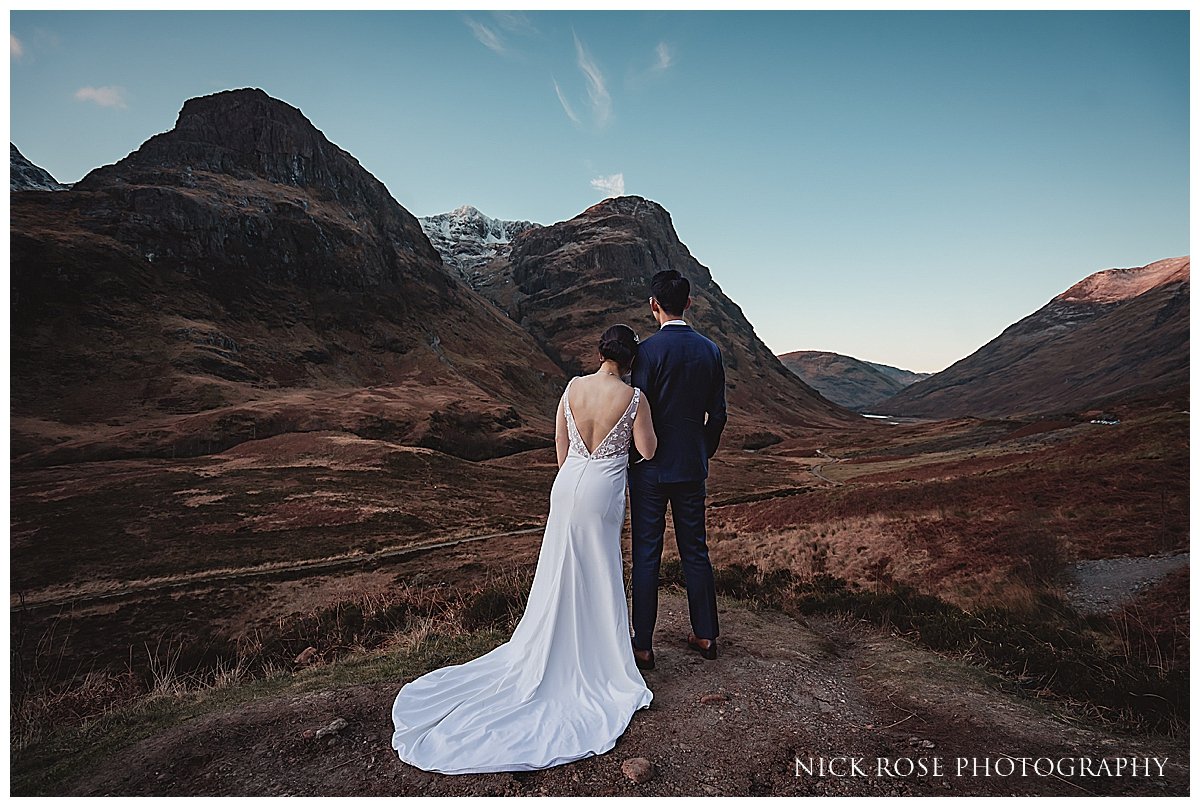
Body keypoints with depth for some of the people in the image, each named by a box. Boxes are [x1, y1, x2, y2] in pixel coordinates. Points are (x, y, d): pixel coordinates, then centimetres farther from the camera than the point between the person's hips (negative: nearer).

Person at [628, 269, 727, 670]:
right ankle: (705, 635, 29)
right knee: (695, 551, 16)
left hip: (651, 467, -5)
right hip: (693, 466, 5)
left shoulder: (649, 349, -14)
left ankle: (643, 646, 15)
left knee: (646, 556, 5)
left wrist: (630, 459, 0)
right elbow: (717, 415, 6)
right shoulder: (710, 350, 2)